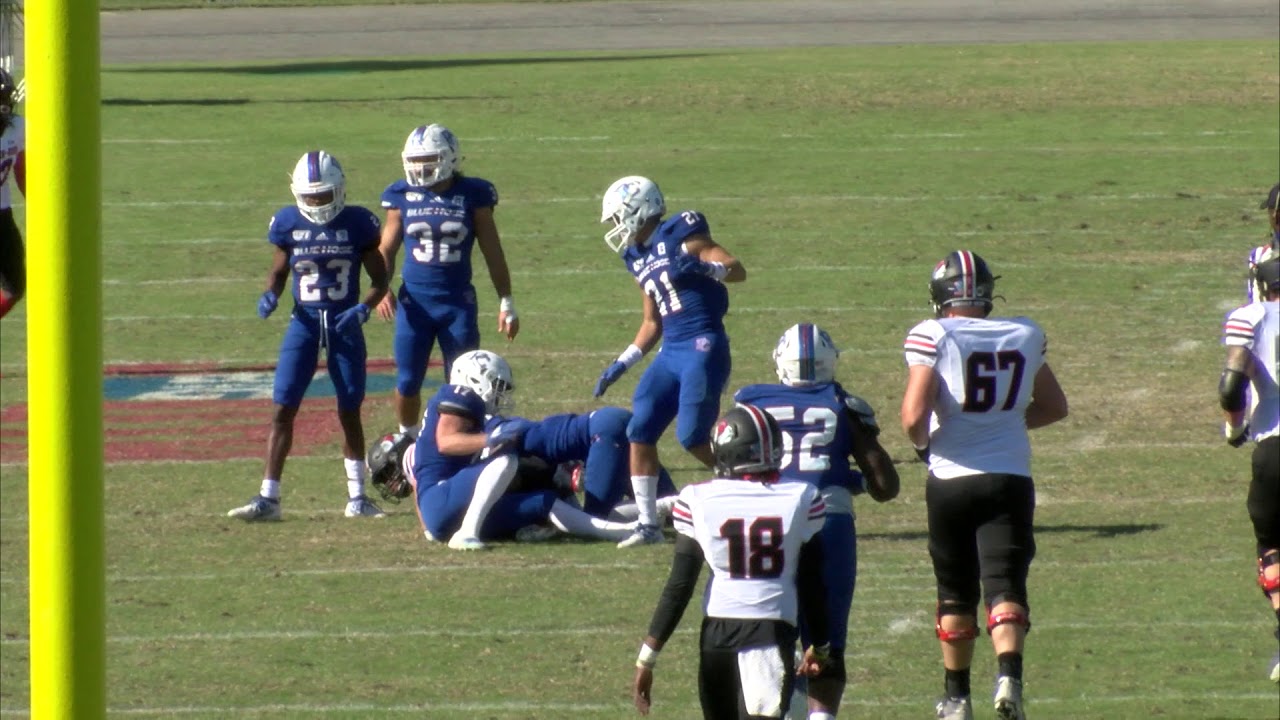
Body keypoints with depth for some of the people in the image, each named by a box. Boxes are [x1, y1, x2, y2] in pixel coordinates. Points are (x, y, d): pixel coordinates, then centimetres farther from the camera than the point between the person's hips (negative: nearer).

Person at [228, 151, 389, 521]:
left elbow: (379, 280, 1)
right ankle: (268, 498, -4)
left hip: (344, 324, -1)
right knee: (283, 408, -6)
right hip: (304, 322, 1)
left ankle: (357, 497, 18)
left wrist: (363, 307, -17)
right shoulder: (288, 224, -2)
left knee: (349, 411, 7)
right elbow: (279, 271, 11)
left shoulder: (358, 224, -5)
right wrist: (269, 296, -10)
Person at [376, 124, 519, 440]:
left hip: (458, 303, -1)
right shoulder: (403, 196, 0)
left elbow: (493, 254, 2)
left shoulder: (473, 195, -4)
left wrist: (506, 304, 2)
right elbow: (386, 250, 8)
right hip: (415, 302, 1)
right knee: (408, 383, 5)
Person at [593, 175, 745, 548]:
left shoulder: (679, 235, -6)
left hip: (703, 347, -8)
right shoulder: (638, 258, 18)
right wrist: (622, 364, 19)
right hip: (671, 352, 8)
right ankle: (648, 524, 8)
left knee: (692, 436, -13)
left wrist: (701, 267, -30)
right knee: (640, 432, 1)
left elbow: (738, 270, -12)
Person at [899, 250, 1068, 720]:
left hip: (951, 476, -1)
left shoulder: (933, 337, -9)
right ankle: (1009, 675, -29)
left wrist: (922, 443, 4)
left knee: (956, 592, 13)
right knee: (1005, 584, -5)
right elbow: (1054, 407, 16)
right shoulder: (1025, 336, 5)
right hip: (1010, 478, 1)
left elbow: (914, 415, -16)